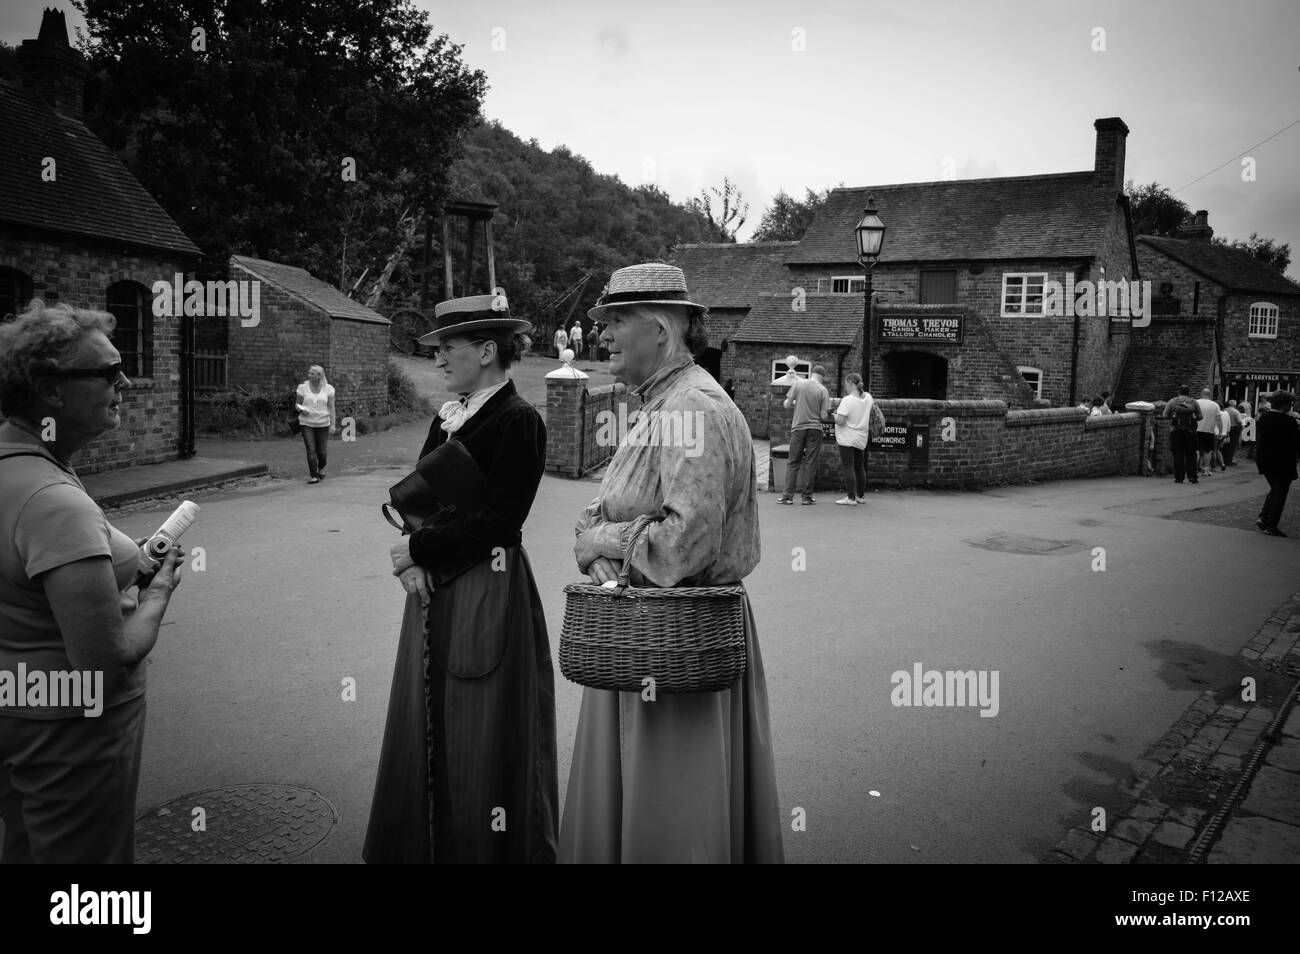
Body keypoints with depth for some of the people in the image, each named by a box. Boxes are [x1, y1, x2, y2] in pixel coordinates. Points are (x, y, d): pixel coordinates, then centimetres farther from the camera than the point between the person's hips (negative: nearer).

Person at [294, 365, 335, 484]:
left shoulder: (328, 388, -1)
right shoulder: (303, 387, -1)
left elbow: (331, 407, 0)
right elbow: (297, 404, 8)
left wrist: (332, 424, -6)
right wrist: (301, 410, -15)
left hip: (323, 424, 0)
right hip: (306, 423, 0)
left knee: (322, 451, 2)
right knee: (311, 450, -10)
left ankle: (321, 468, 34)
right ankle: (313, 475, -1)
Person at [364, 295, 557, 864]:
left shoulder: (517, 422, -13)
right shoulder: (449, 416, 11)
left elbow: (497, 519, -19)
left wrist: (420, 549, -12)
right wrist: (413, 560, -7)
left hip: (487, 595, -8)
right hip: (434, 585, 8)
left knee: (481, 729, 3)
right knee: (428, 724, 16)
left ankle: (485, 846, 21)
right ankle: (426, 842, 32)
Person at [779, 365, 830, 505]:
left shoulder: (798, 384, -1)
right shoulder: (823, 390, -3)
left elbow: (787, 406, 0)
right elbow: (823, 415, -6)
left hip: (798, 427, 1)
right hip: (814, 428, -1)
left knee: (793, 462, 7)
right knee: (810, 463, 6)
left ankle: (788, 496, 3)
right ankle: (807, 496, 8)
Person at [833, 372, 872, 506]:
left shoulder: (847, 400, -18)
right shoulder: (868, 398, 4)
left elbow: (841, 421, -21)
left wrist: (835, 415, -2)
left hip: (847, 439, -7)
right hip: (861, 439, 7)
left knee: (848, 467, -5)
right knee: (860, 467, 16)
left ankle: (851, 498, -7)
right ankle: (861, 496, 24)